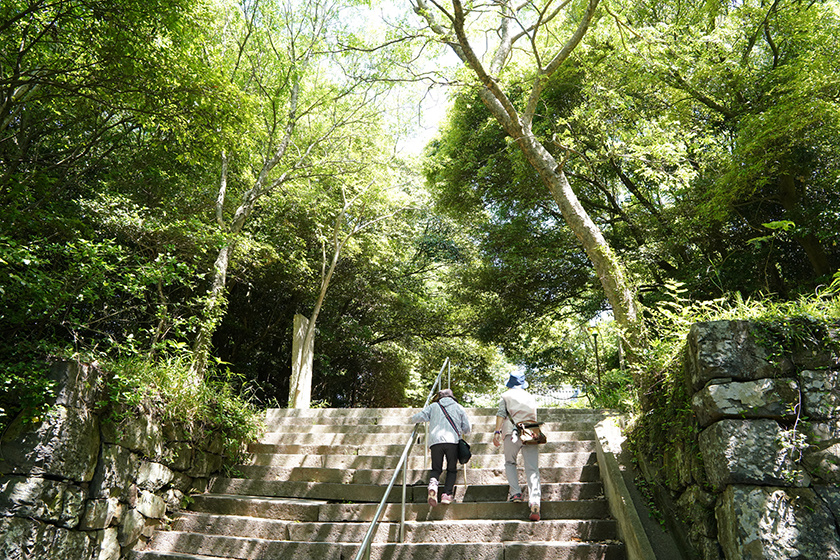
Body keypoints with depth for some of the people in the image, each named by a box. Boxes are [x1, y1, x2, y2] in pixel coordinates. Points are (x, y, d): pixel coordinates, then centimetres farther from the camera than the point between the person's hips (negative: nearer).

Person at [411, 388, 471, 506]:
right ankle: (447, 494, -1)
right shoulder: (459, 408, 19)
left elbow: (415, 418, 10)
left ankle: (433, 483, -19)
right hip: (453, 441, 0)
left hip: (435, 441, 0)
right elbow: (467, 429, 17)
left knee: (436, 468, 11)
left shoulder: (433, 406, 18)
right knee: (452, 469, 14)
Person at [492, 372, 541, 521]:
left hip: (513, 432, -2)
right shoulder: (530, 397, 23)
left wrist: (497, 432, -6)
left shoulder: (506, 395, 13)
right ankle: (534, 503, -17)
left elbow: (501, 413, -1)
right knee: (532, 469, -3)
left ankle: (516, 493, 3)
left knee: (510, 463, 19)